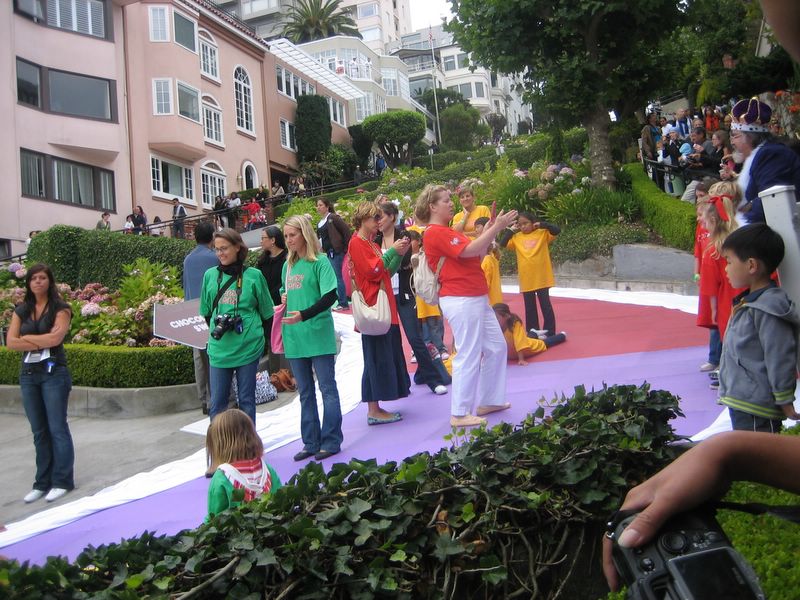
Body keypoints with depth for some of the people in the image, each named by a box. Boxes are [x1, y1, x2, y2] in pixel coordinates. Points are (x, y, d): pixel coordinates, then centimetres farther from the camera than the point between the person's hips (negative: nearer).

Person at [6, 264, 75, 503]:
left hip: (53, 373, -5)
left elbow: (55, 338, -17)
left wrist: (27, 338, -5)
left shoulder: (60, 309, -2)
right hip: (28, 374, 5)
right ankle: (42, 482, 17)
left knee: (57, 428, -2)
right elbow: (11, 342, -1)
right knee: (39, 431, 10)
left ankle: (62, 481, 7)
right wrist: (42, 343, -10)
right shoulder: (21, 310, 10)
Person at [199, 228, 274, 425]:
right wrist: (217, 329, 8)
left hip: (248, 347, -2)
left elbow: (266, 311, 5)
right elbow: (206, 311, 14)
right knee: (217, 402, 5)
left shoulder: (254, 275, -4)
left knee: (247, 400, 8)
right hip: (219, 348, 2)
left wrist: (254, 333, 7)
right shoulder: (210, 275, 2)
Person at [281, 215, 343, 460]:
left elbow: (330, 296, -16)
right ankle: (311, 442, 22)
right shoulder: (288, 265, 12)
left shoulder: (320, 262, -7)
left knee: (328, 389, 2)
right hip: (295, 338, 7)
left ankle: (331, 441, 11)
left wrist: (304, 315, -26)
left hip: (318, 335, -7)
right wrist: (284, 301, 3)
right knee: (305, 393, 13)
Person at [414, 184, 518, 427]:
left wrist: (490, 228, 7)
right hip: (461, 301, -10)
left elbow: (476, 256, 14)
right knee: (469, 357, -7)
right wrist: (496, 228, -17)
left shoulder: (447, 232, 19)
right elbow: (468, 251, -21)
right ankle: (459, 414, 3)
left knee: (496, 347, 15)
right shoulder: (434, 233, -12)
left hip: (477, 298, 10)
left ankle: (488, 401, 26)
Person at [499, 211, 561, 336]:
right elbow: (502, 243, -1)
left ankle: (549, 332, 11)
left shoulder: (542, 233, -1)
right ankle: (532, 331, 21)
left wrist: (541, 224, -15)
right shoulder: (517, 237, 5)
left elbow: (557, 230, -13)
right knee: (529, 307, 11)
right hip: (526, 280, 3)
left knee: (545, 305, 4)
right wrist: (512, 230, -2)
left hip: (542, 278, -3)